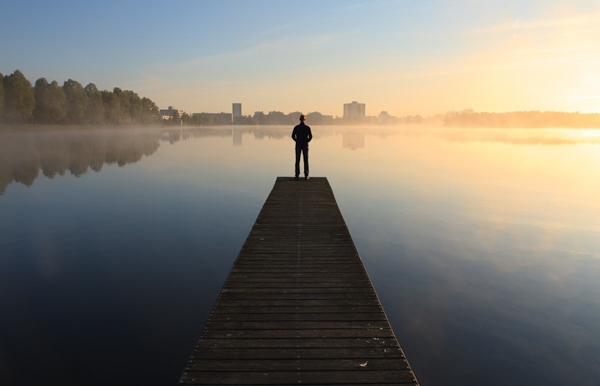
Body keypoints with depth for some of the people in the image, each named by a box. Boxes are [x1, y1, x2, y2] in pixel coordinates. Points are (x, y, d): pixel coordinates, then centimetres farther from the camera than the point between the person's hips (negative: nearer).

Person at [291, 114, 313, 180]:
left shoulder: (296, 127, -4)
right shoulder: (307, 127, -6)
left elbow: (293, 136, -5)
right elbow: (310, 136, -9)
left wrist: (297, 141, 10)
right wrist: (307, 141, 9)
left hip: (298, 145, 0)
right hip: (305, 145, 0)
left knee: (297, 160, 4)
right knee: (306, 160, 7)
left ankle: (297, 175, 1)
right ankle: (306, 175, 6)